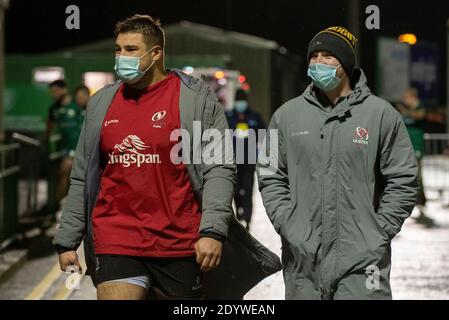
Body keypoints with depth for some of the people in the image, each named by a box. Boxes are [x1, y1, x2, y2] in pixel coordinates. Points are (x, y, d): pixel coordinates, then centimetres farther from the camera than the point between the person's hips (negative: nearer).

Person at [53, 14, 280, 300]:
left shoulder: (195, 98, 0)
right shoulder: (101, 103, 12)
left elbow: (219, 170, -6)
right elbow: (82, 179, 16)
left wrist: (212, 231, -16)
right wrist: (67, 240, 12)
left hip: (180, 243, -2)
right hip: (114, 242, 2)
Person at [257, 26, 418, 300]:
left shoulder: (381, 114, 2)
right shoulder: (287, 115, 8)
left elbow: (403, 180, 3)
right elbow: (271, 178, 11)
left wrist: (379, 232, -4)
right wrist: (288, 227, -1)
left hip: (362, 260, -2)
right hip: (302, 259, 2)